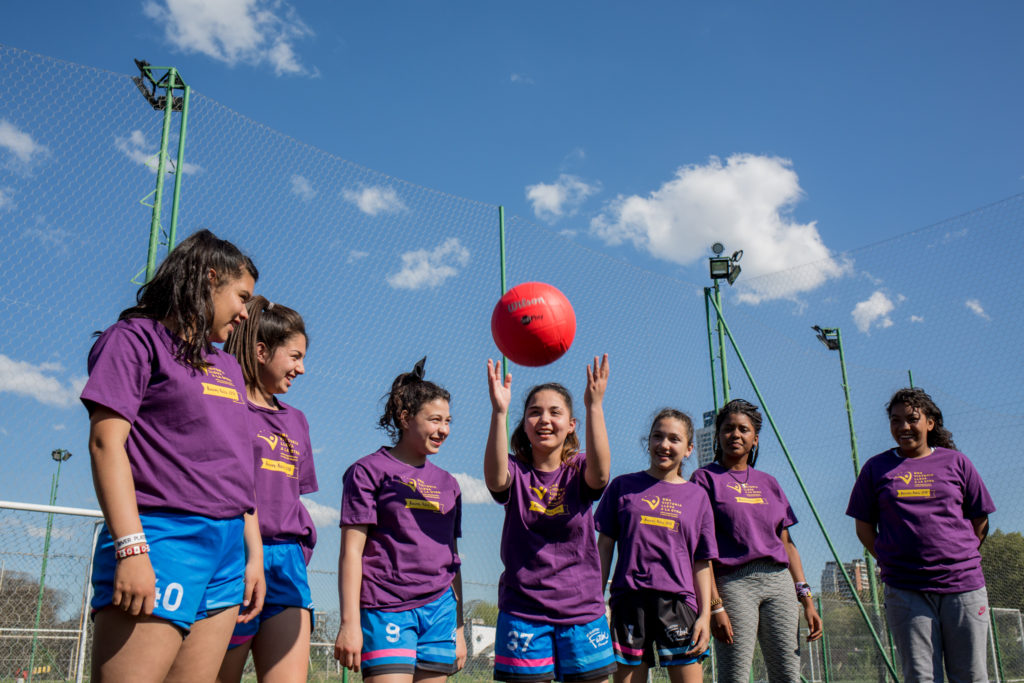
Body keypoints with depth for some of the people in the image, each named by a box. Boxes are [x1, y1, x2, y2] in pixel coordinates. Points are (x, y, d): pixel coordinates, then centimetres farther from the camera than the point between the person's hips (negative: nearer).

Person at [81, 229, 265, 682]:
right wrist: (131, 548, -18)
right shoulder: (137, 338, 2)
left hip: (228, 548, 7)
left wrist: (253, 554, 16)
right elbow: (106, 441, -8)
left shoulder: (228, 367, 23)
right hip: (162, 538, -7)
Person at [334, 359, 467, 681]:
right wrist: (349, 622, -10)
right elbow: (351, 550, -4)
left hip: (440, 609, 5)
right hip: (387, 608, -5)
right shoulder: (369, 471, 1)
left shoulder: (447, 483, 17)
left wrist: (459, 628, 18)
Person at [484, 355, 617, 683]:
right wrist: (499, 412, -39)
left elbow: (600, 472, -24)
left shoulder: (579, 471, 1)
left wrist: (595, 405, -35)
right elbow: (495, 478, -25)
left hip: (582, 611, 1)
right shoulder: (516, 472, 0)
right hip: (523, 613, -1)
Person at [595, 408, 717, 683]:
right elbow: (605, 546, 9)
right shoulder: (623, 486, 9)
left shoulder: (697, 496, 11)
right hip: (629, 599, 0)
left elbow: (702, 562, 10)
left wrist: (705, 614, 2)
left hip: (678, 600, 1)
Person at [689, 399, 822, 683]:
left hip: (779, 581, 5)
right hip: (733, 583, -5)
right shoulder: (705, 478, 3)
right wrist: (714, 605, -13)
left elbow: (787, 543, 18)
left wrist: (807, 600, 10)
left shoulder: (768, 483, 18)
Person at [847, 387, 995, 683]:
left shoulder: (955, 462, 9)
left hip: (963, 584, 1)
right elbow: (864, 526, 12)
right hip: (905, 590, 0)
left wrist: (957, 556, 7)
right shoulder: (876, 468, 8)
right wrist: (890, 562, 3)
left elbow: (980, 521, 13)